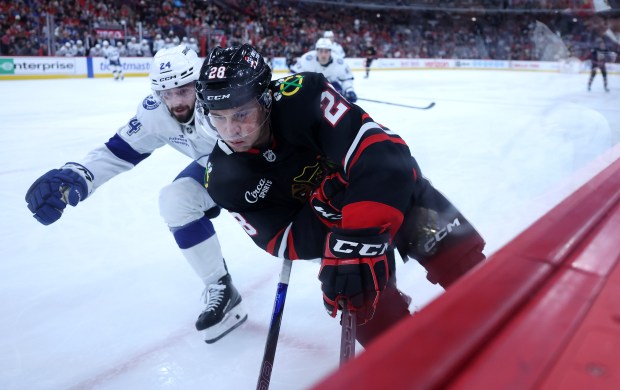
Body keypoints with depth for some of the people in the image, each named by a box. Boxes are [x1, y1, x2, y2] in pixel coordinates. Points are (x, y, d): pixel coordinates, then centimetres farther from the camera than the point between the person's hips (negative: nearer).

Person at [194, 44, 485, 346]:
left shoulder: (301, 95, -32)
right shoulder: (224, 179, -19)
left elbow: (381, 151, -40)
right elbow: (290, 244, -19)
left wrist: (359, 238, -49)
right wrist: (327, 204, -38)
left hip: (394, 183, -2)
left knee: (462, 262, -3)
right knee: (363, 301, -12)